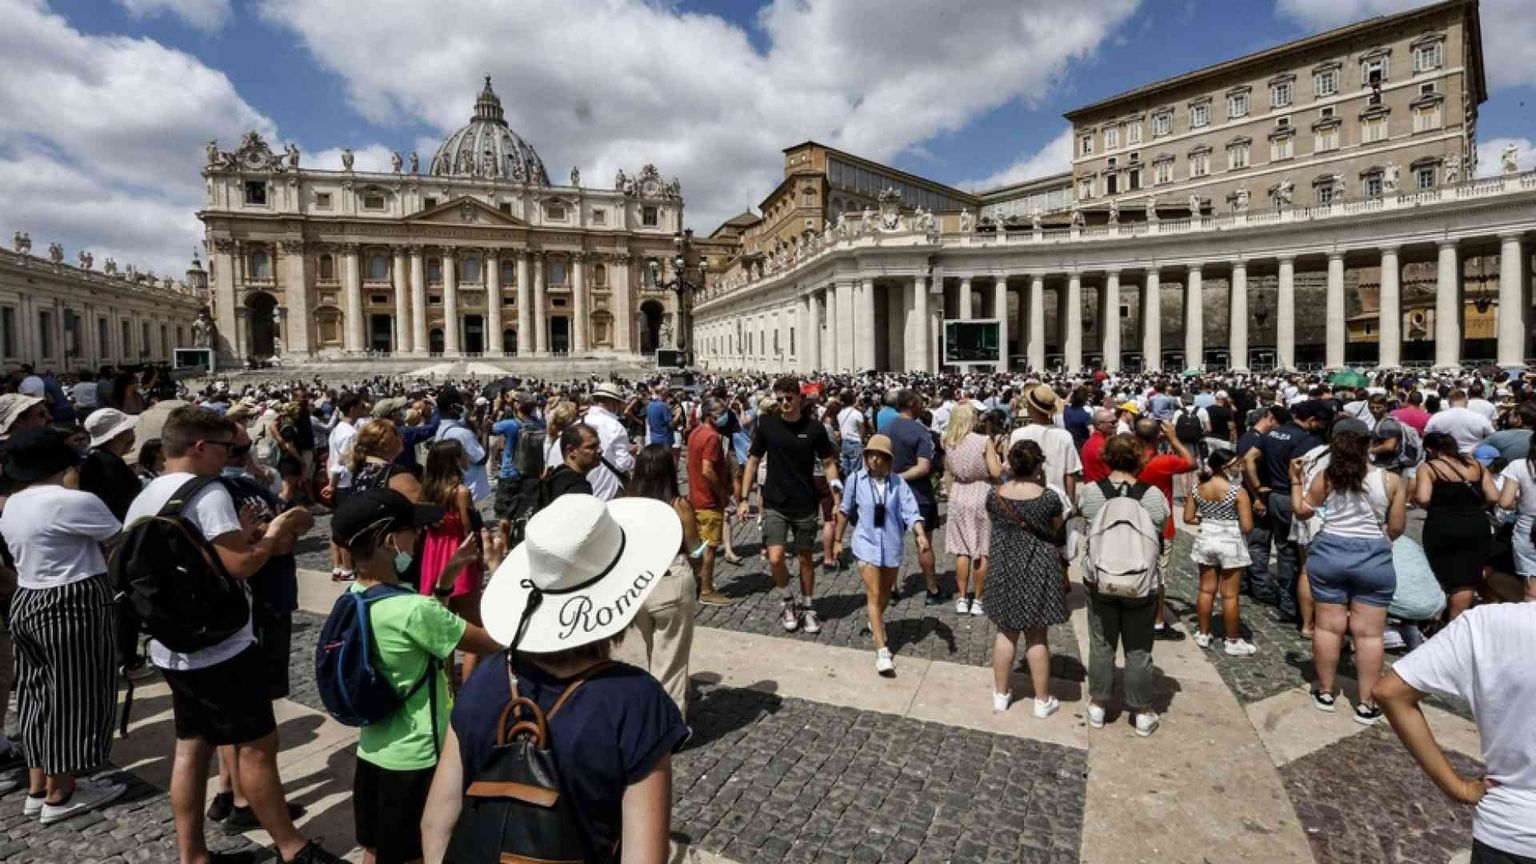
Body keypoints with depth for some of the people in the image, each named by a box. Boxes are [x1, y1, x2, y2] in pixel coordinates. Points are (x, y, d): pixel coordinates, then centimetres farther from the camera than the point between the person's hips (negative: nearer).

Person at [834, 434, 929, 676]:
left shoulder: (898, 482, -8)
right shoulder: (856, 479, -8)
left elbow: (910, 511, -13)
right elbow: (845, 511, 4)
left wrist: (920, 534, -31)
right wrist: (838, 540, 10)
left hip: (892, 544, 2)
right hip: (867, 544, -2)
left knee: (886, 592, 20)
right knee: (874, 596, -7)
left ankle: (875, 624, 49)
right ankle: (882, 651, -5)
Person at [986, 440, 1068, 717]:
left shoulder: (994, 496, -9)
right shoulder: (1049, 498, -15)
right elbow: (1056, 531, 1)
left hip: (1005, 570, 2)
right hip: (1038, 571, -2)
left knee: (1006, 633, 15)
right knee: (1037, 637, 10)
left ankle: (1001, 694, 25)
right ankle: (1043, 700, 22)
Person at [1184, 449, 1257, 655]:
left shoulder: (1198, 489, -2)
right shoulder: (1238, 491, -16)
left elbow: (1188, 518, 1)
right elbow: (1247, 526, -16)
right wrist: (1232, 522, 4)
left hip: (1206, 540, 4)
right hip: (1230, 544, -4)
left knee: (1206, 590, 15)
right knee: (1229, 595, 5)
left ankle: (1203, 635, 25)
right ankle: (1233, 641, 16)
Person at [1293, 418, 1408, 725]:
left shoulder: (1325, 478, -6)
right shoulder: (1391, 480, -6)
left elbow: (1302, 511, 4)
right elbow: (1396, 528, 0)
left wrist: (1296, 480, 15)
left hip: (1329, 552, 1)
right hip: (1374, 557, 0)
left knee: (1328, 626, 10)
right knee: (1369, 632, 7)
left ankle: (1325, 692, 21)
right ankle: (1366, 704, 13)